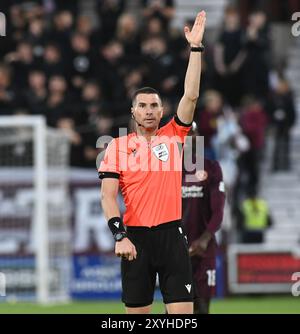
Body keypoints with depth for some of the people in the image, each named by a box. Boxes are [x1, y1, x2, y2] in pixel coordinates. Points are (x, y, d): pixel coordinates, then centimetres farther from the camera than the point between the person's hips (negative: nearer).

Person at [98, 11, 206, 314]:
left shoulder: (173, 136, 8)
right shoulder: (118, 146, 5)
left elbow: (191, 96, -1)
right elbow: (108, 195, -1)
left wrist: (195, 47, -6)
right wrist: (119, 236, -13)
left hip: (170, 235, 0)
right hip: (135, 236, 0)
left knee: (183, 311, -5)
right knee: (136, 312, 4)